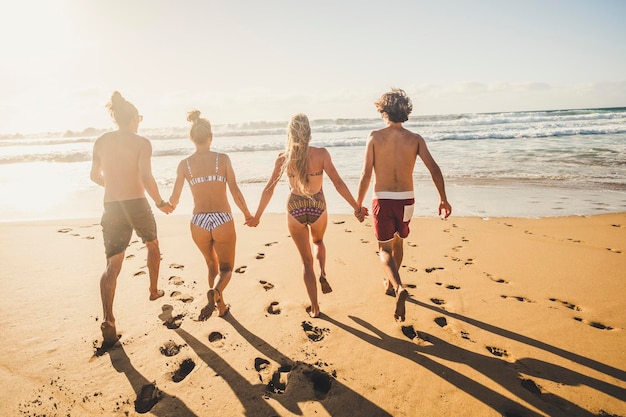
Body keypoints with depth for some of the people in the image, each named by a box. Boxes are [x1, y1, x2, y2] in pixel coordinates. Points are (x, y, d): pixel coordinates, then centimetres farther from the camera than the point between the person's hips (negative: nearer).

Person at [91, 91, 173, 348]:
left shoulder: (101, 142, 6)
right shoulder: (141, 142, -7)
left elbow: (95, 176, 16)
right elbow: (146, 178, -17)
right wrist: (160, 203, -5)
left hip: (111, 207, 3)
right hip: (136, 204, -3)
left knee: (112, 264, 3)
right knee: (153, 245, 25)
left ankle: (108, 321, -8)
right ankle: (154, 290, 40)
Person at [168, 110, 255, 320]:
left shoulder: (184, 164, 2)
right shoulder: (223, 159, -3)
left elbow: (174, 199, 6)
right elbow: (235, 192, -6)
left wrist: (170, 204, 30)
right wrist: (248, 214, 8)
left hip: (198, 222, 3)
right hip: (223, 220, -2)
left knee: (212, 265, 26)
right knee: (226, 268, 13)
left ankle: (221, 306, 30)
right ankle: (215, 292, -18)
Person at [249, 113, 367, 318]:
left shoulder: (283, 158, -8)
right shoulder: (321, 154, -12)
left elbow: (269, 189, -4)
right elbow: (338, 183, -14)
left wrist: (257, 216, 5)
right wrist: (356, 207, -6)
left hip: (295, 209, 1)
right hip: (318, 207, 0)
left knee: (306, 260, 16)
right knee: (318, 242, 35)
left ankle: (314, 307, 21)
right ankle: (323, 274, 12)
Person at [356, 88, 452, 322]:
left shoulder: (375, 137, -6)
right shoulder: (415, 139, 0)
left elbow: (366, 175, -8)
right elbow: (434, 168, -7)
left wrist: (358, 203, 3)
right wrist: (443, 199, 2)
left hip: (382, 200, -3)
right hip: (405, 200, 3)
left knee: (385, 249, 8)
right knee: (398, 242, 25)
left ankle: (398, 287, -17)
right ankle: (390, 283, 42)